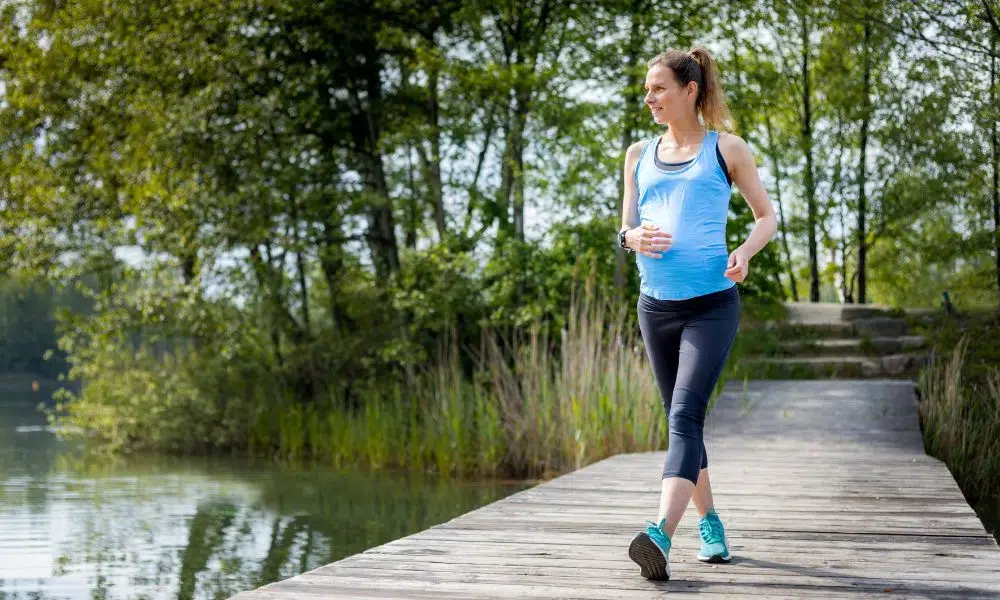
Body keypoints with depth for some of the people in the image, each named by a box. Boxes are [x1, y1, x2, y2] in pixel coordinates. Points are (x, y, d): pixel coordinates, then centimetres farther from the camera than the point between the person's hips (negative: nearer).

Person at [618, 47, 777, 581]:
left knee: (685, 417, -18)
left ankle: (660, 536, -32)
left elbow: (767, 215, 9)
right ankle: (709, 524, 27)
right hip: (656, 306, 5)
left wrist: (745, 252, -12)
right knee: (681, 422, 12)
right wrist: (633, 238, -11)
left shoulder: (725, 149, 5)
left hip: (711, 304, -5)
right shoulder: (639, 156, 15)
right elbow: (625, 227, 15)